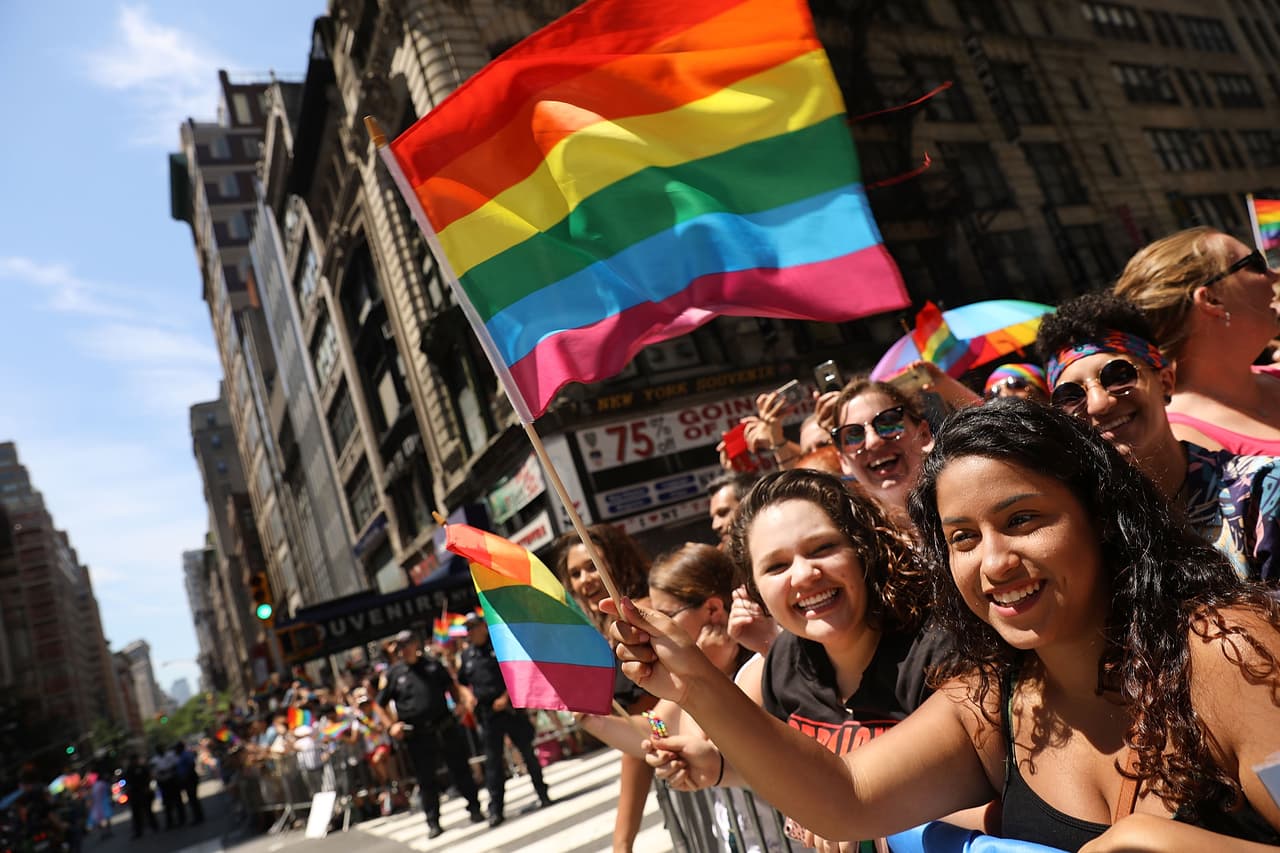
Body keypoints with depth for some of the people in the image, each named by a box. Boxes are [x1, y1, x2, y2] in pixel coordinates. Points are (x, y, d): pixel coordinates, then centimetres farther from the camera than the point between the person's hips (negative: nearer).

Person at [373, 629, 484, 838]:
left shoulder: (433, 665, 6)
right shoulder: (392, 674, 0)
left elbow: (451, 686, 17)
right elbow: (378, 705, 5)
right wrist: (391, 725, -8)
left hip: (446, 728, 1)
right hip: (417, 736, -1)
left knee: (460, 770, 9)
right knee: (426, 780, 6)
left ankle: (474, 809, 24)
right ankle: (433, 823, 18)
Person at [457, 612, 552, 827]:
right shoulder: (467, 654, 10)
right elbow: (462, 682, 21)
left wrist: (505, 697, -13)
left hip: (510, 707, -3)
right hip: (486, 712, 3)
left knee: (527, 752, 6)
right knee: (493, 760, 3)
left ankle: (543, 794, 21)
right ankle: (495, 809, 7)